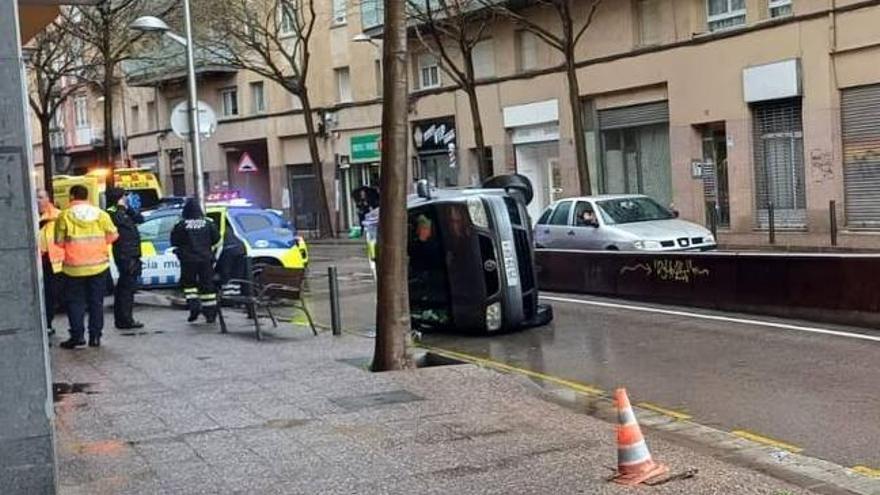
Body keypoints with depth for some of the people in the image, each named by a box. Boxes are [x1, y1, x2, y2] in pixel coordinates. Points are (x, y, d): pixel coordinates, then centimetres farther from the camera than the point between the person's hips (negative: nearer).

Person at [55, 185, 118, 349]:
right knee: (96, 302, 9)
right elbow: (112, 236, 1)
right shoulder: (101, 214, 1)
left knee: (75, 301, 7)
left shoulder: (65, 216, -6)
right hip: (99, 265, 2)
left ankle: (77, 335, 1)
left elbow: (59, 241, -4)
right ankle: (95, 336, 9)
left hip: (74, 267, -2)